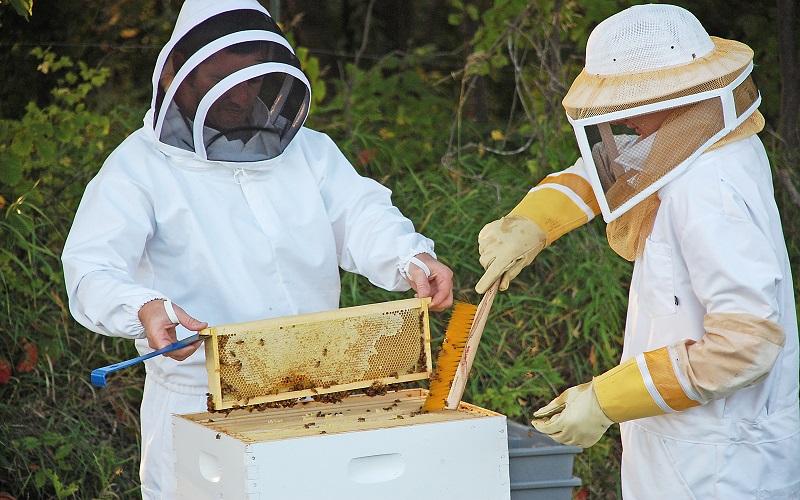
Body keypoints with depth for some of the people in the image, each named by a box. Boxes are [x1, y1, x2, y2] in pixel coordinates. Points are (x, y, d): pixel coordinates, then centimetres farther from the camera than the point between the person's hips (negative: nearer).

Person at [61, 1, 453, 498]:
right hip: (199, 409, -4)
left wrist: (411, 257, -25)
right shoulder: (141, 165, -2)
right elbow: (92, 266, -14)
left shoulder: (308, 150, 12)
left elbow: (362, 217, -2)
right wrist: (143, 309, -36)